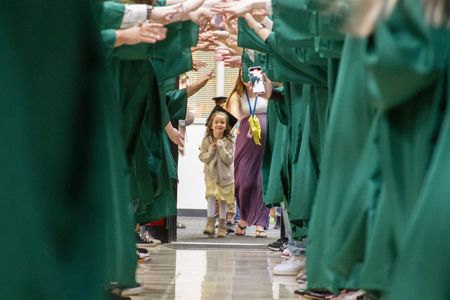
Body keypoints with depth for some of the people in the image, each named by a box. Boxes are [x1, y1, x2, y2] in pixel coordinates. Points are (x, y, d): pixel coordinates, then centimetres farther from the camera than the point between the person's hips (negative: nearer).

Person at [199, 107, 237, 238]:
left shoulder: (229, 141, -8)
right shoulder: (206, 140, -4)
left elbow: (230, 159, -13)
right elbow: (202, 157, -3)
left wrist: (221, 148, -21)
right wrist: (211, 151, -19)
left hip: (225, 174, 0)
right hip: (211, 174, 0)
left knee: (223, 199, 8)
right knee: (211, 195, -16)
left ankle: (222, 225, 18)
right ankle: (210, 223, -15)